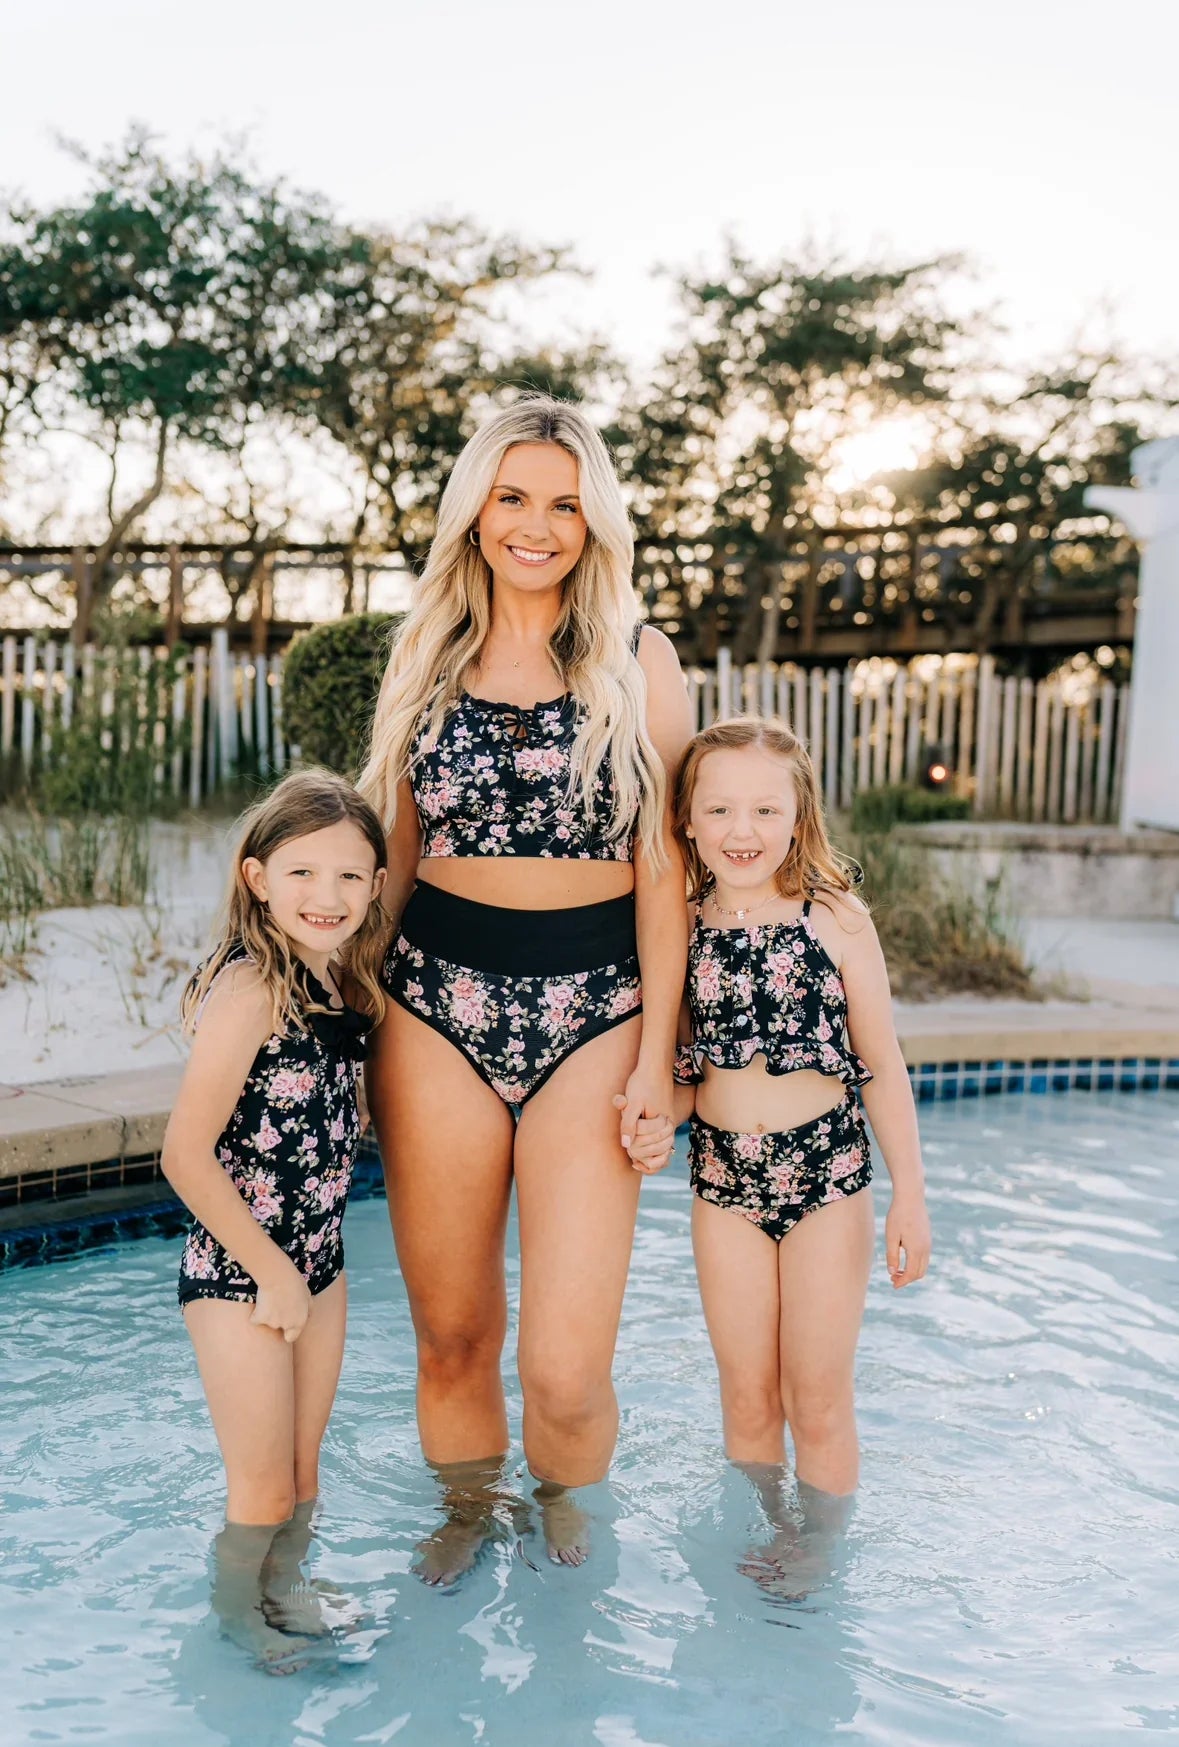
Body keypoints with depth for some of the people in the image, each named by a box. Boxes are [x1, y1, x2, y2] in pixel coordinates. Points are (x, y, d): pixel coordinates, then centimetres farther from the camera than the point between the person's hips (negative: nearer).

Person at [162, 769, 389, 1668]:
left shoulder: (345, 986, 1)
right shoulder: (250, 989, -21)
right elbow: (187, 1155, -22)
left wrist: (307, 1268, 9)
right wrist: (273, 1274, -14)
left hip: (319, 1262, 7)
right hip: (238, 1272, -6)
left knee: (303, 1473, 19)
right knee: (263, 1490, 7)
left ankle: (287, 1595, 42)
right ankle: (237, 1622, 32)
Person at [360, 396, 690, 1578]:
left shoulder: (637, 661, 3)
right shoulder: (428, 655, 10)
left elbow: (663, 865, 1)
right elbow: (394, 849, 15)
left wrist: (656, 1057, -4)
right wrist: (360, 1026, 13)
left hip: (591, 1014, -2)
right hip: (437, 1007, 2)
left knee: (566, 1370, -5)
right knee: (451, 1335, 9)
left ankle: (562, 1503, 30)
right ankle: (466, 1510, 39)